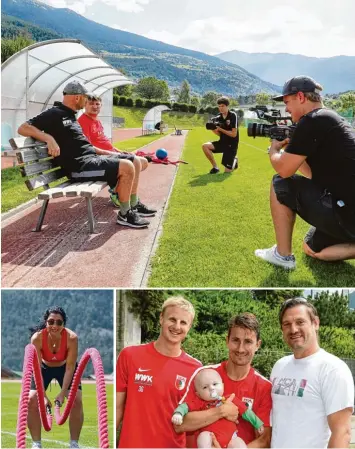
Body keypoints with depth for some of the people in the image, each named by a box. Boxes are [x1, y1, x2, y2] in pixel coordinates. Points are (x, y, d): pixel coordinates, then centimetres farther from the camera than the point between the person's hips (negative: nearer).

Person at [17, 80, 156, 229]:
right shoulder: (54, 114, -7)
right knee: (127, 167, -24)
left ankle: (133, 205, 18)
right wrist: (49, 138, -28)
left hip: (92, 158, 10)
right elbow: (23, 128, -15)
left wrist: (105, 152, 22)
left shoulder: (70, 115, 20)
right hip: (79, 166, -10)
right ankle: (125, 214, -11)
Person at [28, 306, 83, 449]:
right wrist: (43, 396, -34)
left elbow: (70, 368, -28)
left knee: (76, 400, -14)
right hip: (44, 367, 1)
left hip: (65, 367, 0)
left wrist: (62, 394, -32)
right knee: (31, 400, -13)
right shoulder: (37, 338, -34)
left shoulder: (71, 337, -35)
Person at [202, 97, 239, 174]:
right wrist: (213, 129, -15)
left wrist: (220, 129, -22)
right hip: (222, 142, 5)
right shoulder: (218, 118, 1)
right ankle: (215, 167, -3)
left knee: (227, 171, -7)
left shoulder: (233, 116, -14)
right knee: (205, 146, -19)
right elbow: (219, 134, 6)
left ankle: (234, 160, 29)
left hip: (231, 145, -5)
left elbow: (234, 134, -18)